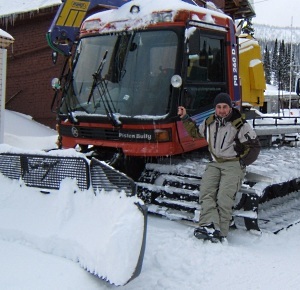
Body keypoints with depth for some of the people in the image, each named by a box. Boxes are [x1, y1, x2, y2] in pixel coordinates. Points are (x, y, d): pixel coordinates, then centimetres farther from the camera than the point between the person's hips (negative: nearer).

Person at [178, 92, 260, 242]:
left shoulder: (240, 125, -1)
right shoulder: (209, 123, 14)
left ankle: (220, 232, -31)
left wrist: (241, 163, -2)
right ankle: (209, 225, -37)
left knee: (224, 196, -26)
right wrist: (185, 118, 26)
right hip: (214, 163, 4)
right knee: (206, 192, -22)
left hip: (234, 164, -4)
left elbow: (254, 146, 5)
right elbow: (195, 132, 34)